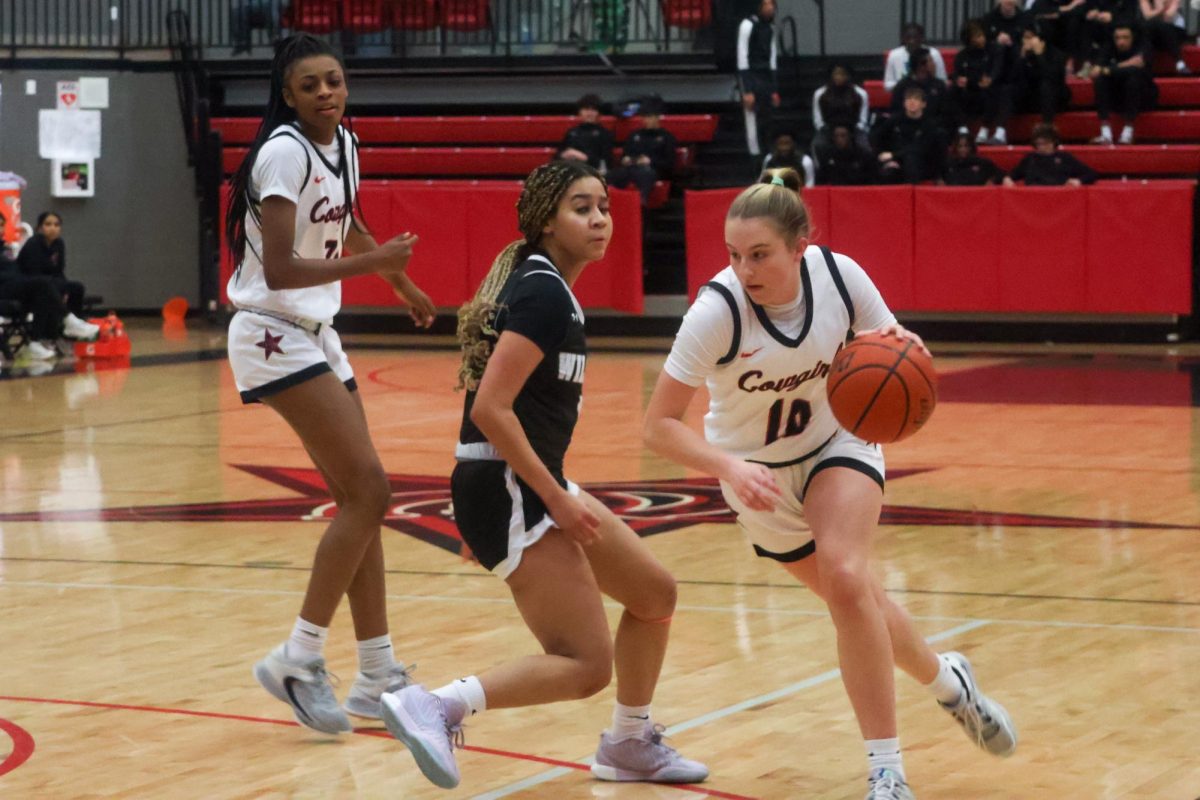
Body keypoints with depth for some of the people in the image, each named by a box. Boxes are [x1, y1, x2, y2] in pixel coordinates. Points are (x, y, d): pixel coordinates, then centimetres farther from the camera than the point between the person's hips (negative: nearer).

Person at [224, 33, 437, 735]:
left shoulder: (343, 144, 8)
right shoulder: (285, 152, -17)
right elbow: (281, 270, -24)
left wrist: (406, 288, 41)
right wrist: (375, 263, -25)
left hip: (317, 335, 9)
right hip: (275, 336, -9)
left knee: (360, 499, 7)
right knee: (369, 489, -14)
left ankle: (378, 678, 12)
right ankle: (298, 661, -7)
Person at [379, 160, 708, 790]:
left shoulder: (540, 285, 14)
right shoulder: (545, 294, -16)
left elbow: (502, 399, 19)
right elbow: (490, 409, -24)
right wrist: (558, 499, -19)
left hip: (532, 487, 10)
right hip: (507, 493, -10)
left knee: (655, 594, 19)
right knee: (587, 664, -12)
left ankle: (630, 744, 33)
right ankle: (435, 708, -15)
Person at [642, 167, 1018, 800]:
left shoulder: (838, 275, -23)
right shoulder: (716, 310, -30)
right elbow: (658, 425, -27)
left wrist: (897, 345, -30)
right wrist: (729, 469, -44)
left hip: (837, 442, 0)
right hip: (757, 472, 0)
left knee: (845, 577, -24)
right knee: (858, 601, 11)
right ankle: (948, 682, 42)